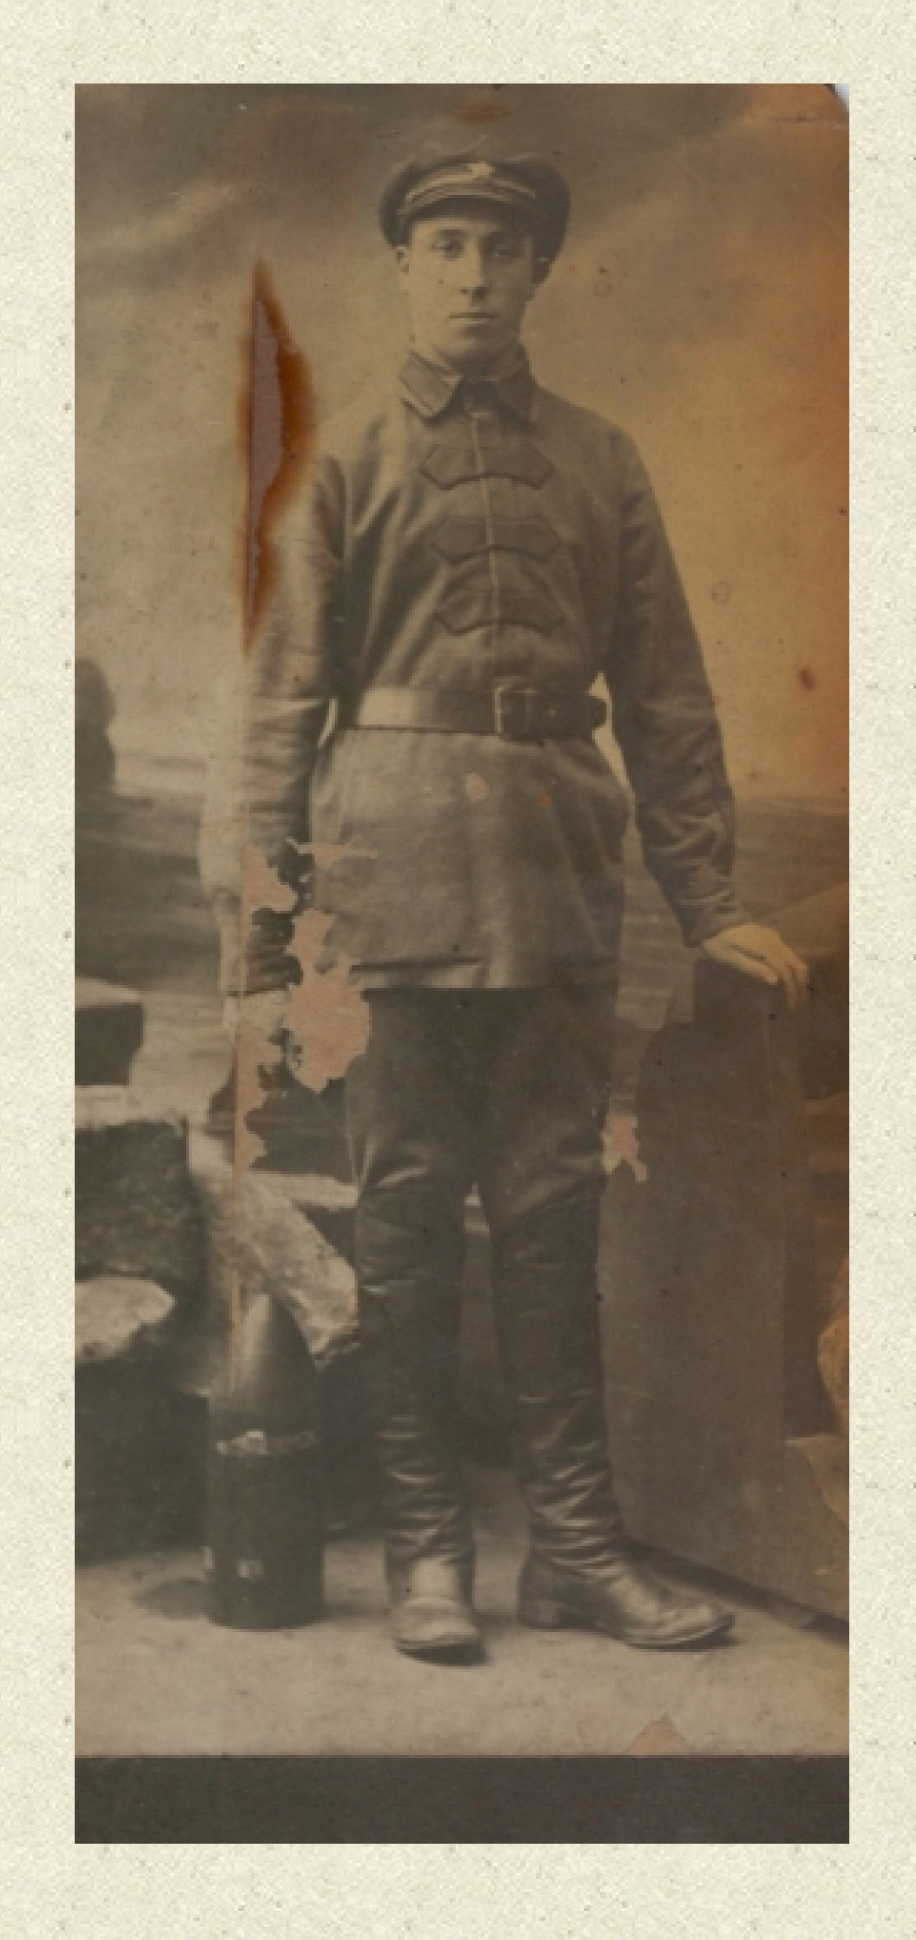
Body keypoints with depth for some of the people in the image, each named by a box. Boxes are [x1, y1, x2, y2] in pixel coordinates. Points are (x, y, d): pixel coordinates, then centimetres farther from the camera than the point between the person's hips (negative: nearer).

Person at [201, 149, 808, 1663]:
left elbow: (666, 690, 11)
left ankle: (576, 1545, 12)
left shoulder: (600, 461, 14)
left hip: (558, 857, 2)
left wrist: (706, 897, 5)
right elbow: (286, 687, 3)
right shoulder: (349, 459, 8)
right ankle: (426, 1548, 10)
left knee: (552, 1207, 4)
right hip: (397, 844, -2)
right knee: (408, 1205, 1)